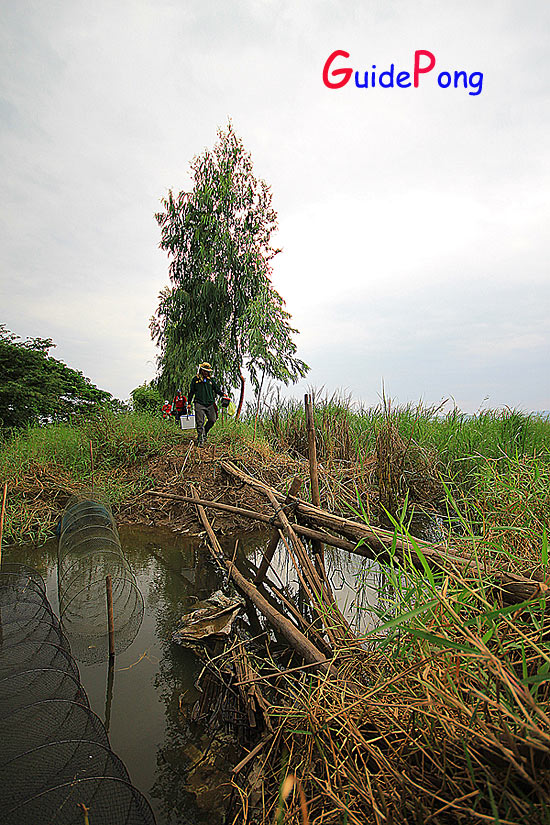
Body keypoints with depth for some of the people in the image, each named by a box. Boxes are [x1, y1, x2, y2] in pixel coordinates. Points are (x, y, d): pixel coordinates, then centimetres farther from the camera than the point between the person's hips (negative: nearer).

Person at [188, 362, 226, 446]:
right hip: (199, 404, -3)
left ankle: (204, 433, 26)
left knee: (212, 420, 1)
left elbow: (217, 389, 15)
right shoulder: (195, 380, 7)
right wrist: (189, 403, 12)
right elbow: (191, 392, 12)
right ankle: (200, 440, 3)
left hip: (210, 404, 3)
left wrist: (222, 394, -5)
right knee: (200, 423, -5)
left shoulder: (211, 380, 12)